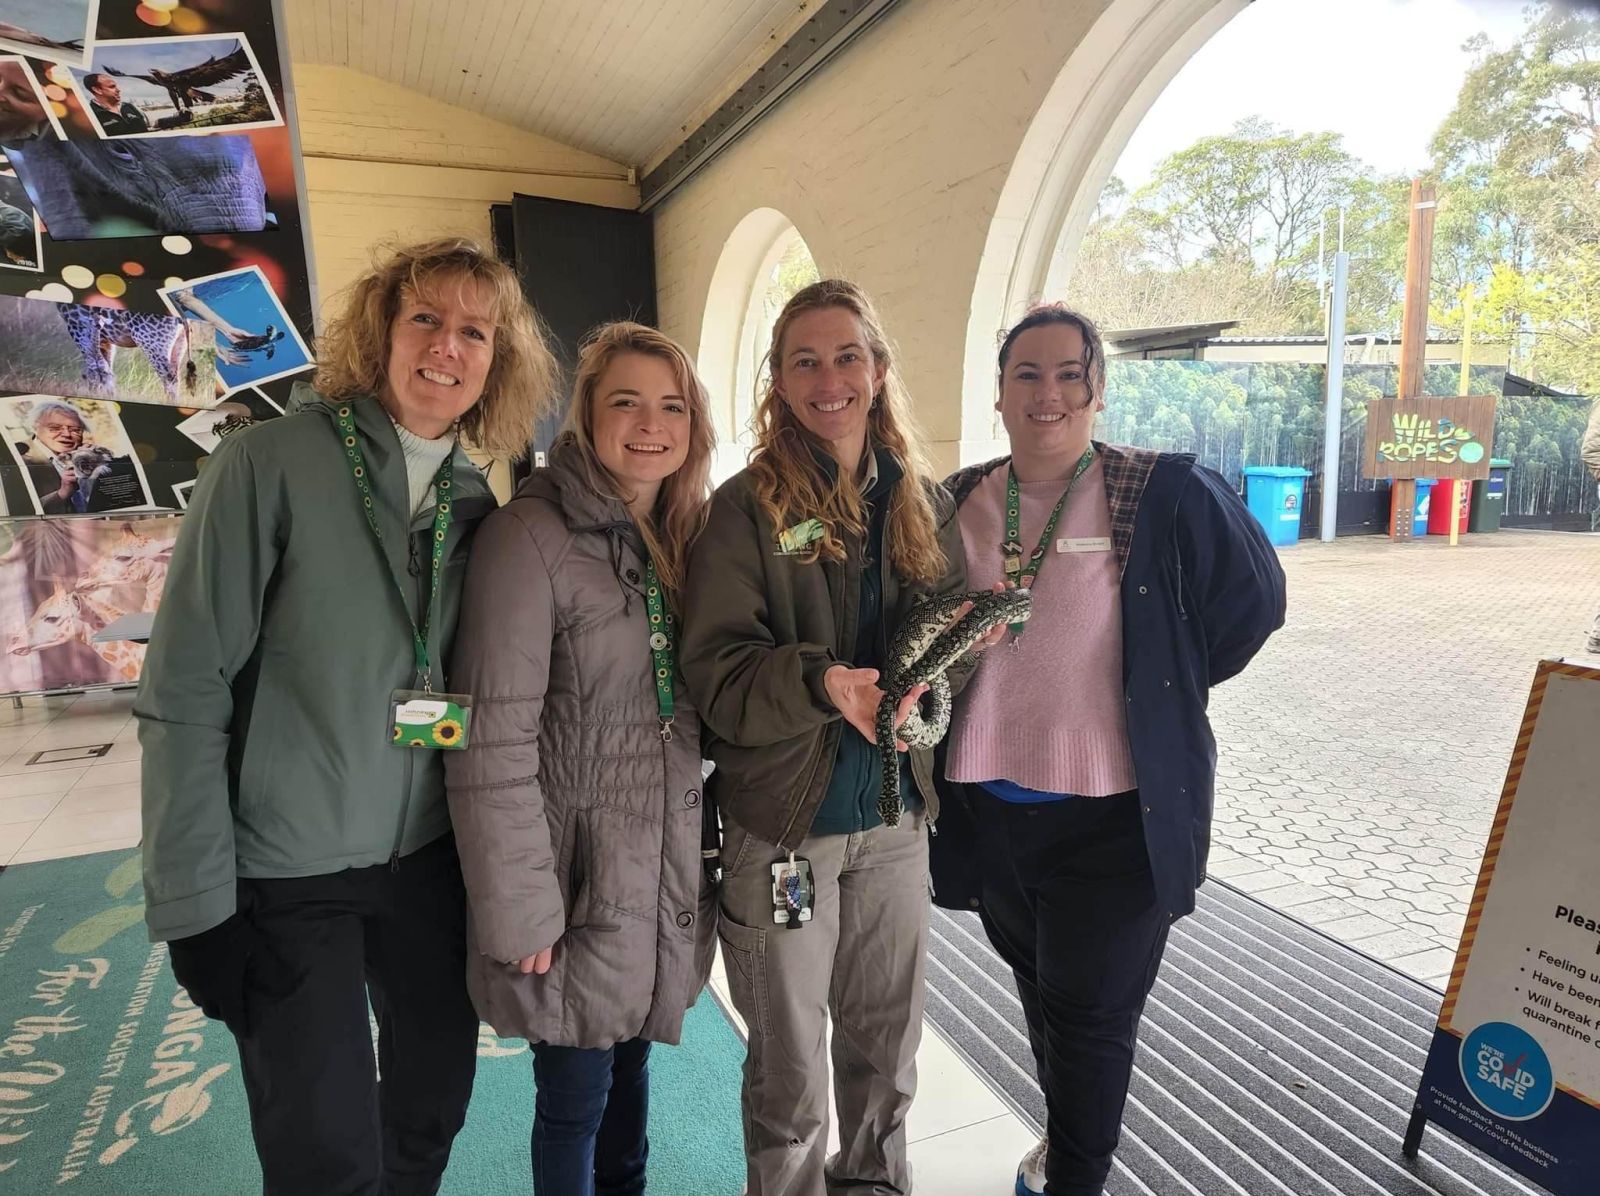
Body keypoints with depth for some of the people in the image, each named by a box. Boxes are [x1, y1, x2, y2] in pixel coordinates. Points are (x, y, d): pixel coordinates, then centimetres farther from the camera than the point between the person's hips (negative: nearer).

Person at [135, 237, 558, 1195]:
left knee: (434, 1108, 18)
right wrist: (196, 902, -13)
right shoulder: (272, 461, -13)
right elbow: (185, 691, -13)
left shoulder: (476, 501, 3)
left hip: (432, 861, 5)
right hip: (289, 874, -4)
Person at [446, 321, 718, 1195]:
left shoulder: (684, 534, 6)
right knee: (575, 1098, 12)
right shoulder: (530, 537, -16)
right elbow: (494, 745, -19)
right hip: (581, 871, -6)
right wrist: (521, 910, -17)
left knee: (629, 1065, 23)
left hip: (667, 866, 6)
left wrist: (702, 846, 9)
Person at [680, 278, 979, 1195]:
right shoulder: (748, 508, -9)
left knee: (887, 1044, 21)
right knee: (790, 1069, 13)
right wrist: (821, 682, -30)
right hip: (783, 820, -3)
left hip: (897, 814, 4)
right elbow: (716, 671, -14)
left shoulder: (922, 501, 4)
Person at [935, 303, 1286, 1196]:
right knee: (1040, 986, 24)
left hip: (1114, 812, -4)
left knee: (1090, 1011, 8)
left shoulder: (1168, 494, -11)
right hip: (987, 804, 5)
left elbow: (1252, 601, -2)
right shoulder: (959, 504, 2)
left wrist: (1161, 688, 1)